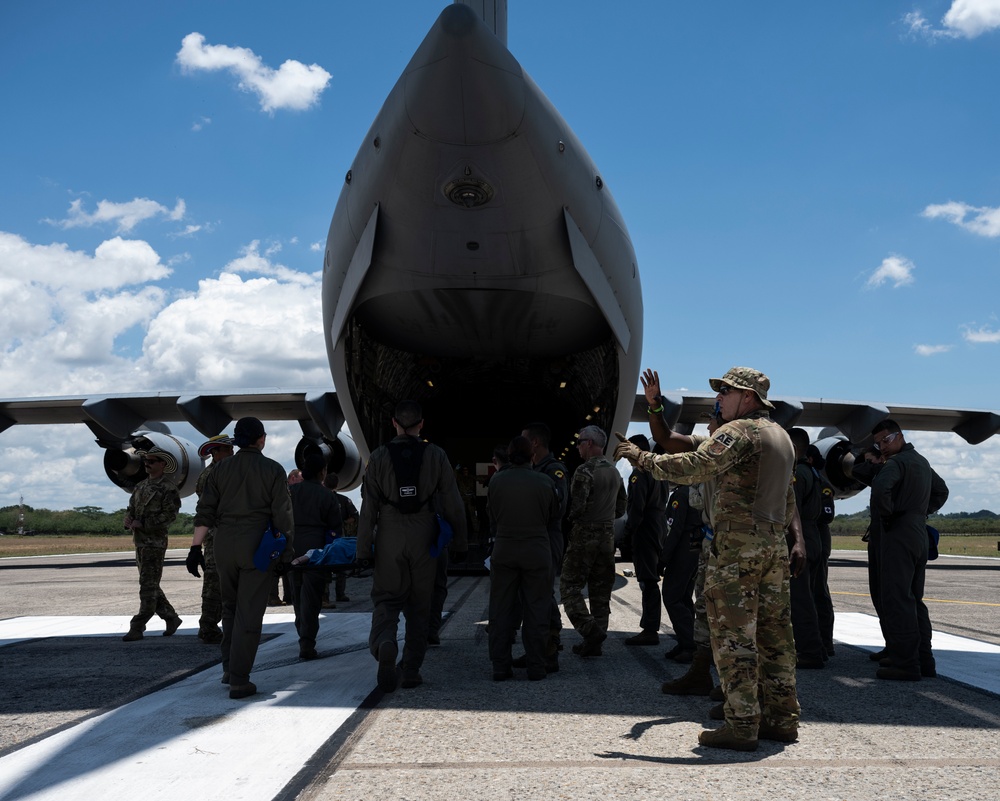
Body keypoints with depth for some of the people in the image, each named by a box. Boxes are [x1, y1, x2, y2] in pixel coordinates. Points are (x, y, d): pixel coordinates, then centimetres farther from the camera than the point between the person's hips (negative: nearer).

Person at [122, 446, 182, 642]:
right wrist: (129, 520, -6)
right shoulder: (141, 486, 16)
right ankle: (171, 618, 24)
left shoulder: (168, 488, -8)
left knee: (148, 586, -5)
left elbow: (170, 515, -15)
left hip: (155, 542, -8)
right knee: (150, 586, 13)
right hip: (140, 542, 8)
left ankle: (137, 627, -4)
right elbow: (131, 509, 18)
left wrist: (142, 523, -17)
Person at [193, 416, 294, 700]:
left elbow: (204, 513, 3)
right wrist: (287, 550, 2)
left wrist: (196, 547, 5)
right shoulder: (273, 470, -2)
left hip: (225, 545, 4)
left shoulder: (220, 470, 8)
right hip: (258, 546, -4)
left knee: (230, 607, 20)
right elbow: (282, 516, -5)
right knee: (249, 612, -1)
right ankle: (239, 680, -1)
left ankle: (229, 668, 23)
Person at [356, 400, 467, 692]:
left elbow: (368, 506, -3)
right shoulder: (436, 455, 0)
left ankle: (384, 642, -25)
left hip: (389, 539, -1)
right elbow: (453, 503, 1)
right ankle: (411, 671, 12)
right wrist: (460, 542, 10)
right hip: (423, 539, 1)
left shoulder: (379, 456, -1)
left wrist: (364, 548, 1)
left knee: (386, 599, 6)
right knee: (419, 605, 11)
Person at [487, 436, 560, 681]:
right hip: (537, 550, -1)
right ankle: (536, 666, 10)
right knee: (536, 610, 7)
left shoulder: (496, 481, -4)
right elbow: (554, 516, 8)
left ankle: (500, 666, 11)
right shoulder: (545, 482, -6)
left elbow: (492, 516, 7)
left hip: (504, 549, 1)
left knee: (501, 610, 9)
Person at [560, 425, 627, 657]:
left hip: (585, 535, -8)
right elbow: (622, 505, 17)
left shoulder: (585, 471, -14)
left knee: (570, 585, -1)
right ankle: (595, 642, 14)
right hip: (608, 536, 8)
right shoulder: (614, 471, 12)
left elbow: (576, 506, -20)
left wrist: (567, 521, -3)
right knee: (600, 590, 10)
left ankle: (590, 629, -15)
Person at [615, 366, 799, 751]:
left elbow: (694, 466, -21)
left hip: (737, 544, -9)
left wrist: (641, 457, -11)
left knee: (733, 634, -6)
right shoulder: (781, 436, 20)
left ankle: (742, 724, -4)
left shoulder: (740, 431, -10)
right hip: (774, 544, 9)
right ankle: (782, 719, 16)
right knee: (773, 632, 11)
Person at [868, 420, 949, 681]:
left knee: (897, 600, -8)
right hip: (919, 534, 10)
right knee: (914, 600, 14)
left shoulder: (896, 462, -11)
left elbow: (880, 488, -31)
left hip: (899, 535, -10)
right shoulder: (922, 462, 18)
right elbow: (941, 491, 34)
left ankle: (904, 663, -9)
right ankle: (924, 661, 16)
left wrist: (885, 514, -15)